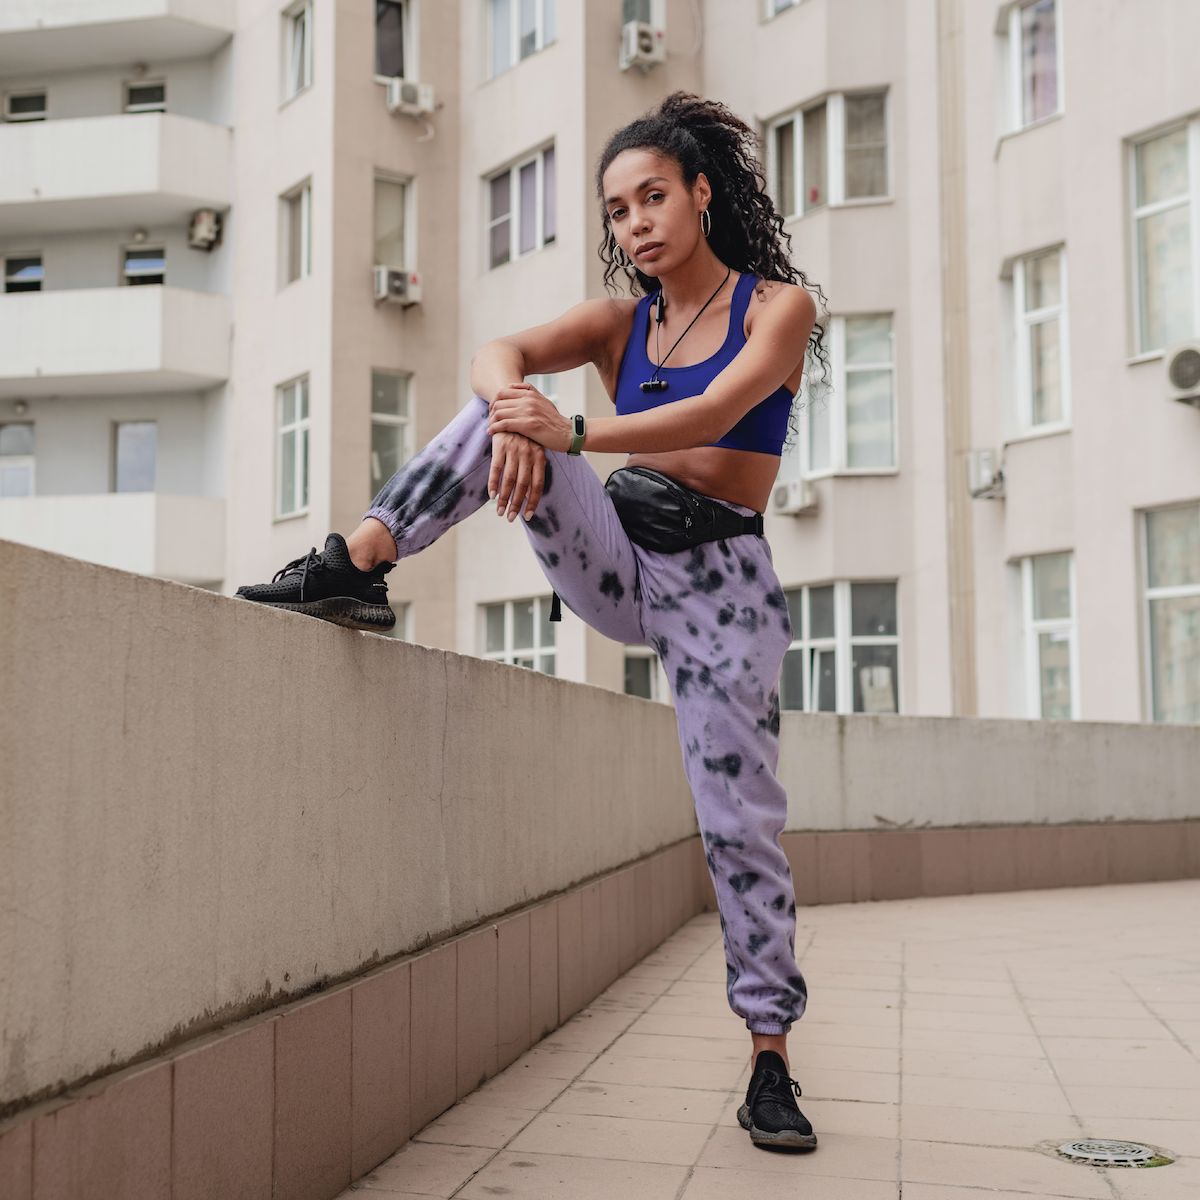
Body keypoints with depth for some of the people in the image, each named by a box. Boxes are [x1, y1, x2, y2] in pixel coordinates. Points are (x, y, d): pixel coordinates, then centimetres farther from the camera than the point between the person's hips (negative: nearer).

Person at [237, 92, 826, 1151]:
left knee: (740, 818, -6)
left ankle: (770, 1055, 6)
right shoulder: (621, 323, 11)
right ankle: (359, 565, -25)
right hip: (617, 561, 3)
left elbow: (716, 412, -20)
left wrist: (573, 433, -35)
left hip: (721, 580, -3)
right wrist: (511, 424, -34)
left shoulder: (778, 305, 0)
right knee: (502, 415, -18)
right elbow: (501, 355, -9)